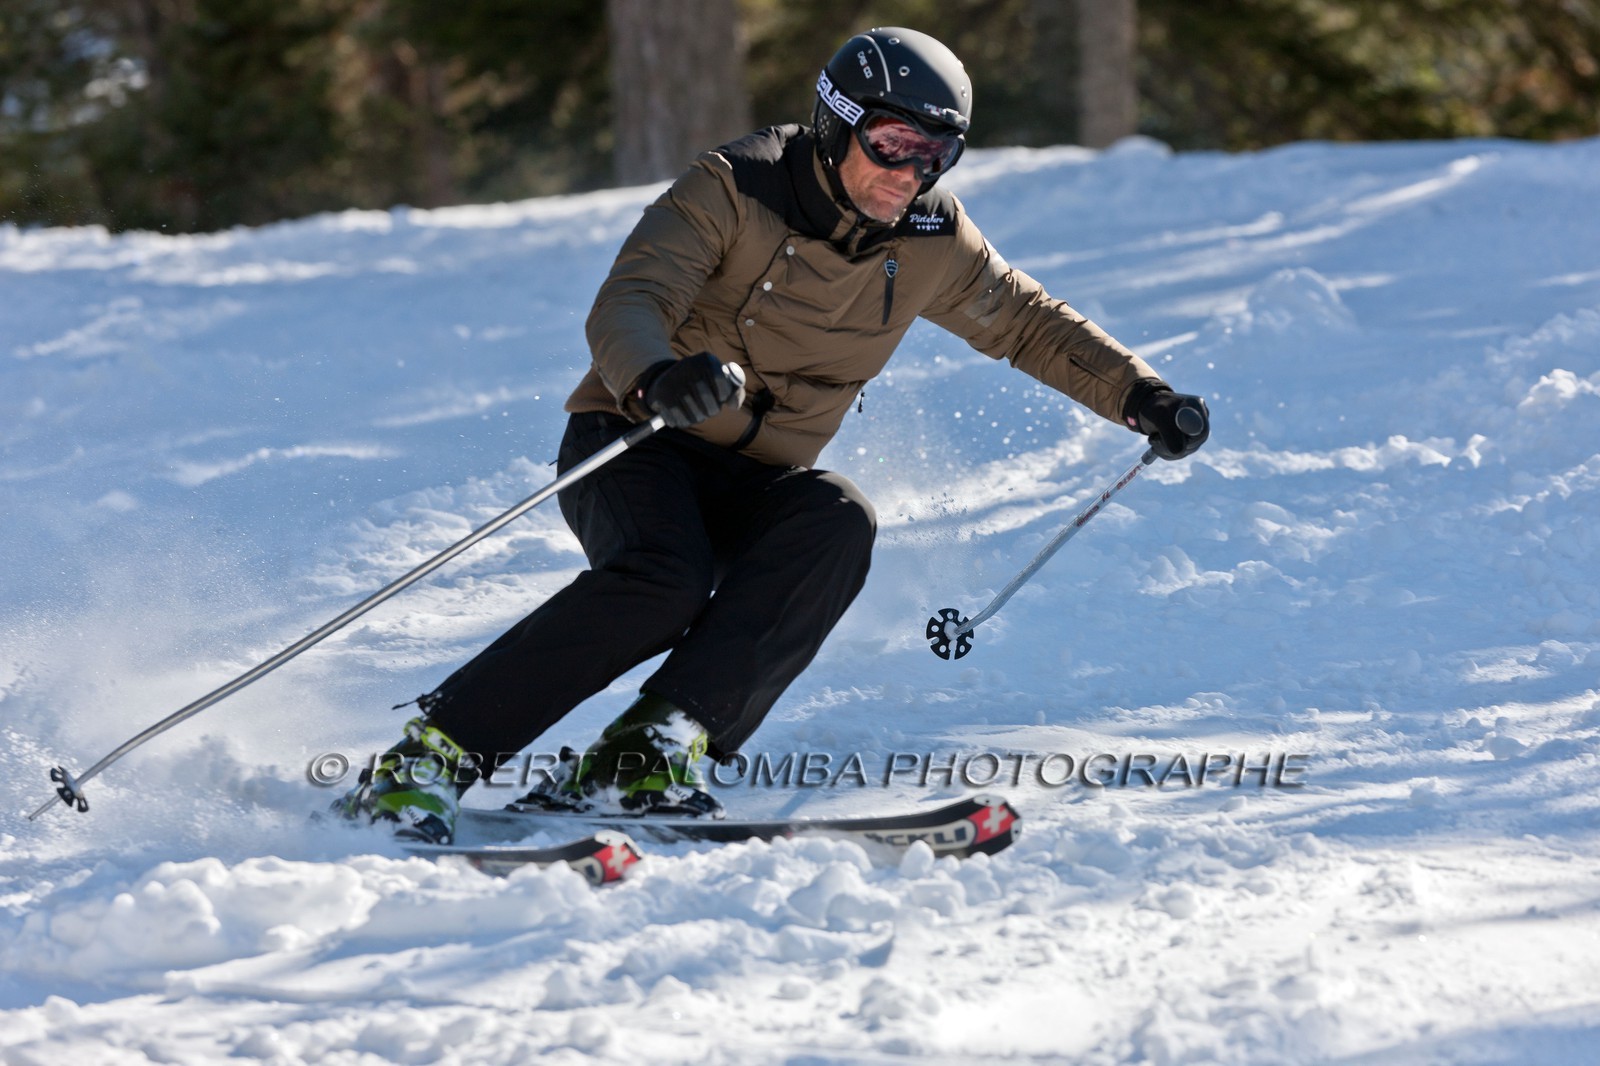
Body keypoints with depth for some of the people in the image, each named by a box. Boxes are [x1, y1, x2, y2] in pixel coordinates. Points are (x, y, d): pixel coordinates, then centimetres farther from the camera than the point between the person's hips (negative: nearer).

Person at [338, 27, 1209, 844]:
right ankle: (427, 758, -30)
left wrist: (1140, 397, 7)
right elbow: (623, 307, -25)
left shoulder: (931, 242, 2)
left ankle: (642, 757, -36)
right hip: (633, 443, -5)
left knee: (836, 523, -30)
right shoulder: (735, 191, -14)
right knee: (663, 580, -36)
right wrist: (656, 379, -47)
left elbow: (1030, 325, 18)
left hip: (752, 487, 5)